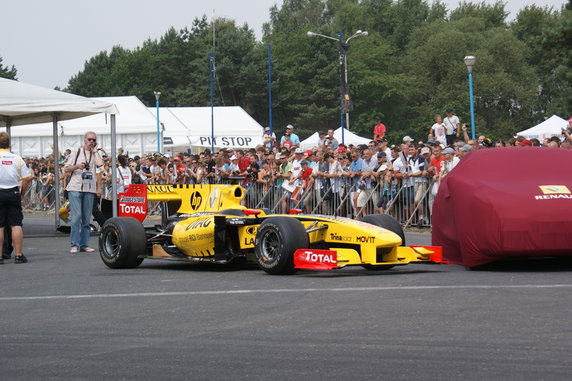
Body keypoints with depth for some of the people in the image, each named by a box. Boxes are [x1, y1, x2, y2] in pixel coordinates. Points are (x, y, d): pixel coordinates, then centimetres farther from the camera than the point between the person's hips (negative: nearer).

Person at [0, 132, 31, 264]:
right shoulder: (17, 158, 2)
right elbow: (26, 178, 0)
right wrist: (22, 193, 12)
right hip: (13, 193, 2)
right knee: (16, 225, 3)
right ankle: (19, 255, 2)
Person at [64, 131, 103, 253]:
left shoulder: (95, 154, 13)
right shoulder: (77, 152, 9)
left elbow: (100, 163, -10)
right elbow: (66, 169, 9)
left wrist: (94, 150, 2)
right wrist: (76, 166, -10)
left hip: (89, 189, 2)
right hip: (75, 188, -2)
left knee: (86, 218, 5)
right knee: (76, 216, -9)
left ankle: (84, 244, 10)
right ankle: (74, 244, -8)